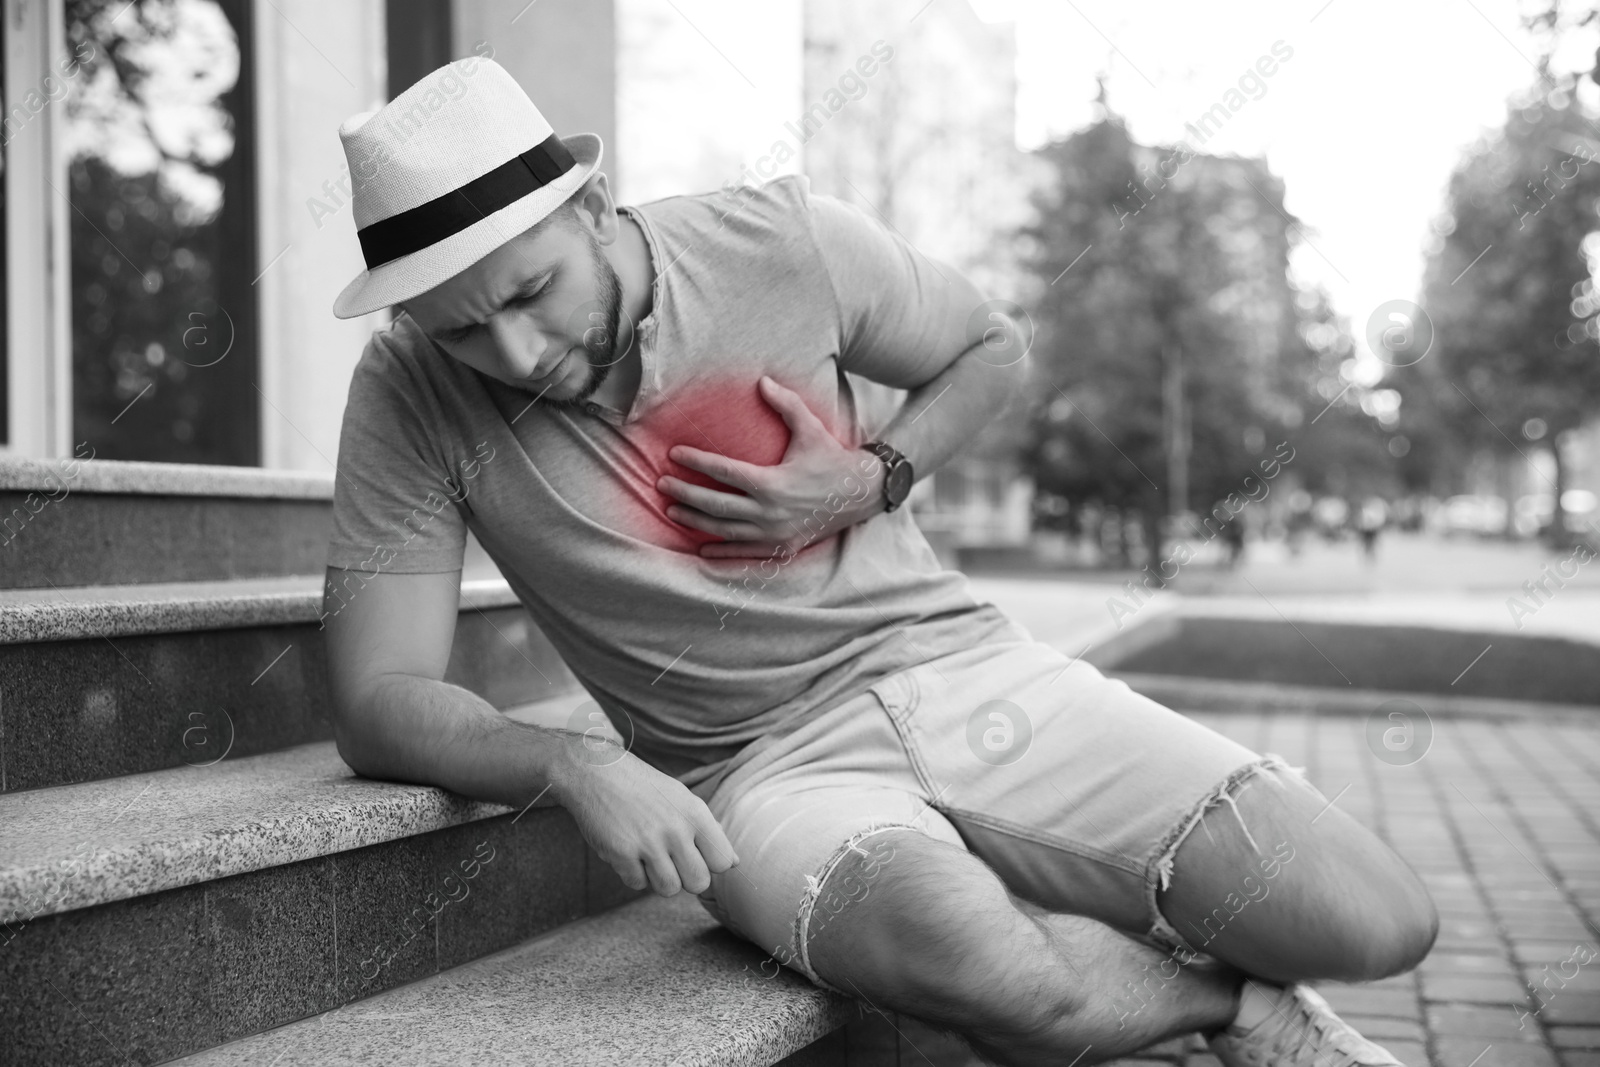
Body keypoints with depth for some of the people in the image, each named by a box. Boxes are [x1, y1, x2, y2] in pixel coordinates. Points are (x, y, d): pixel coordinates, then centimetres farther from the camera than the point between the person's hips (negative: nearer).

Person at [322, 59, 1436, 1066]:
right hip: (760, 766, -1)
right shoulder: (412, 398, -8)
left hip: (958, 664, 2)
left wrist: (869, 480, -8)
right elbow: (380, 700, -9)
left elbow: (995, 347, 11)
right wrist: (578, 764, -28)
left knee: (1374, 921, -12)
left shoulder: (783, 241, -6)